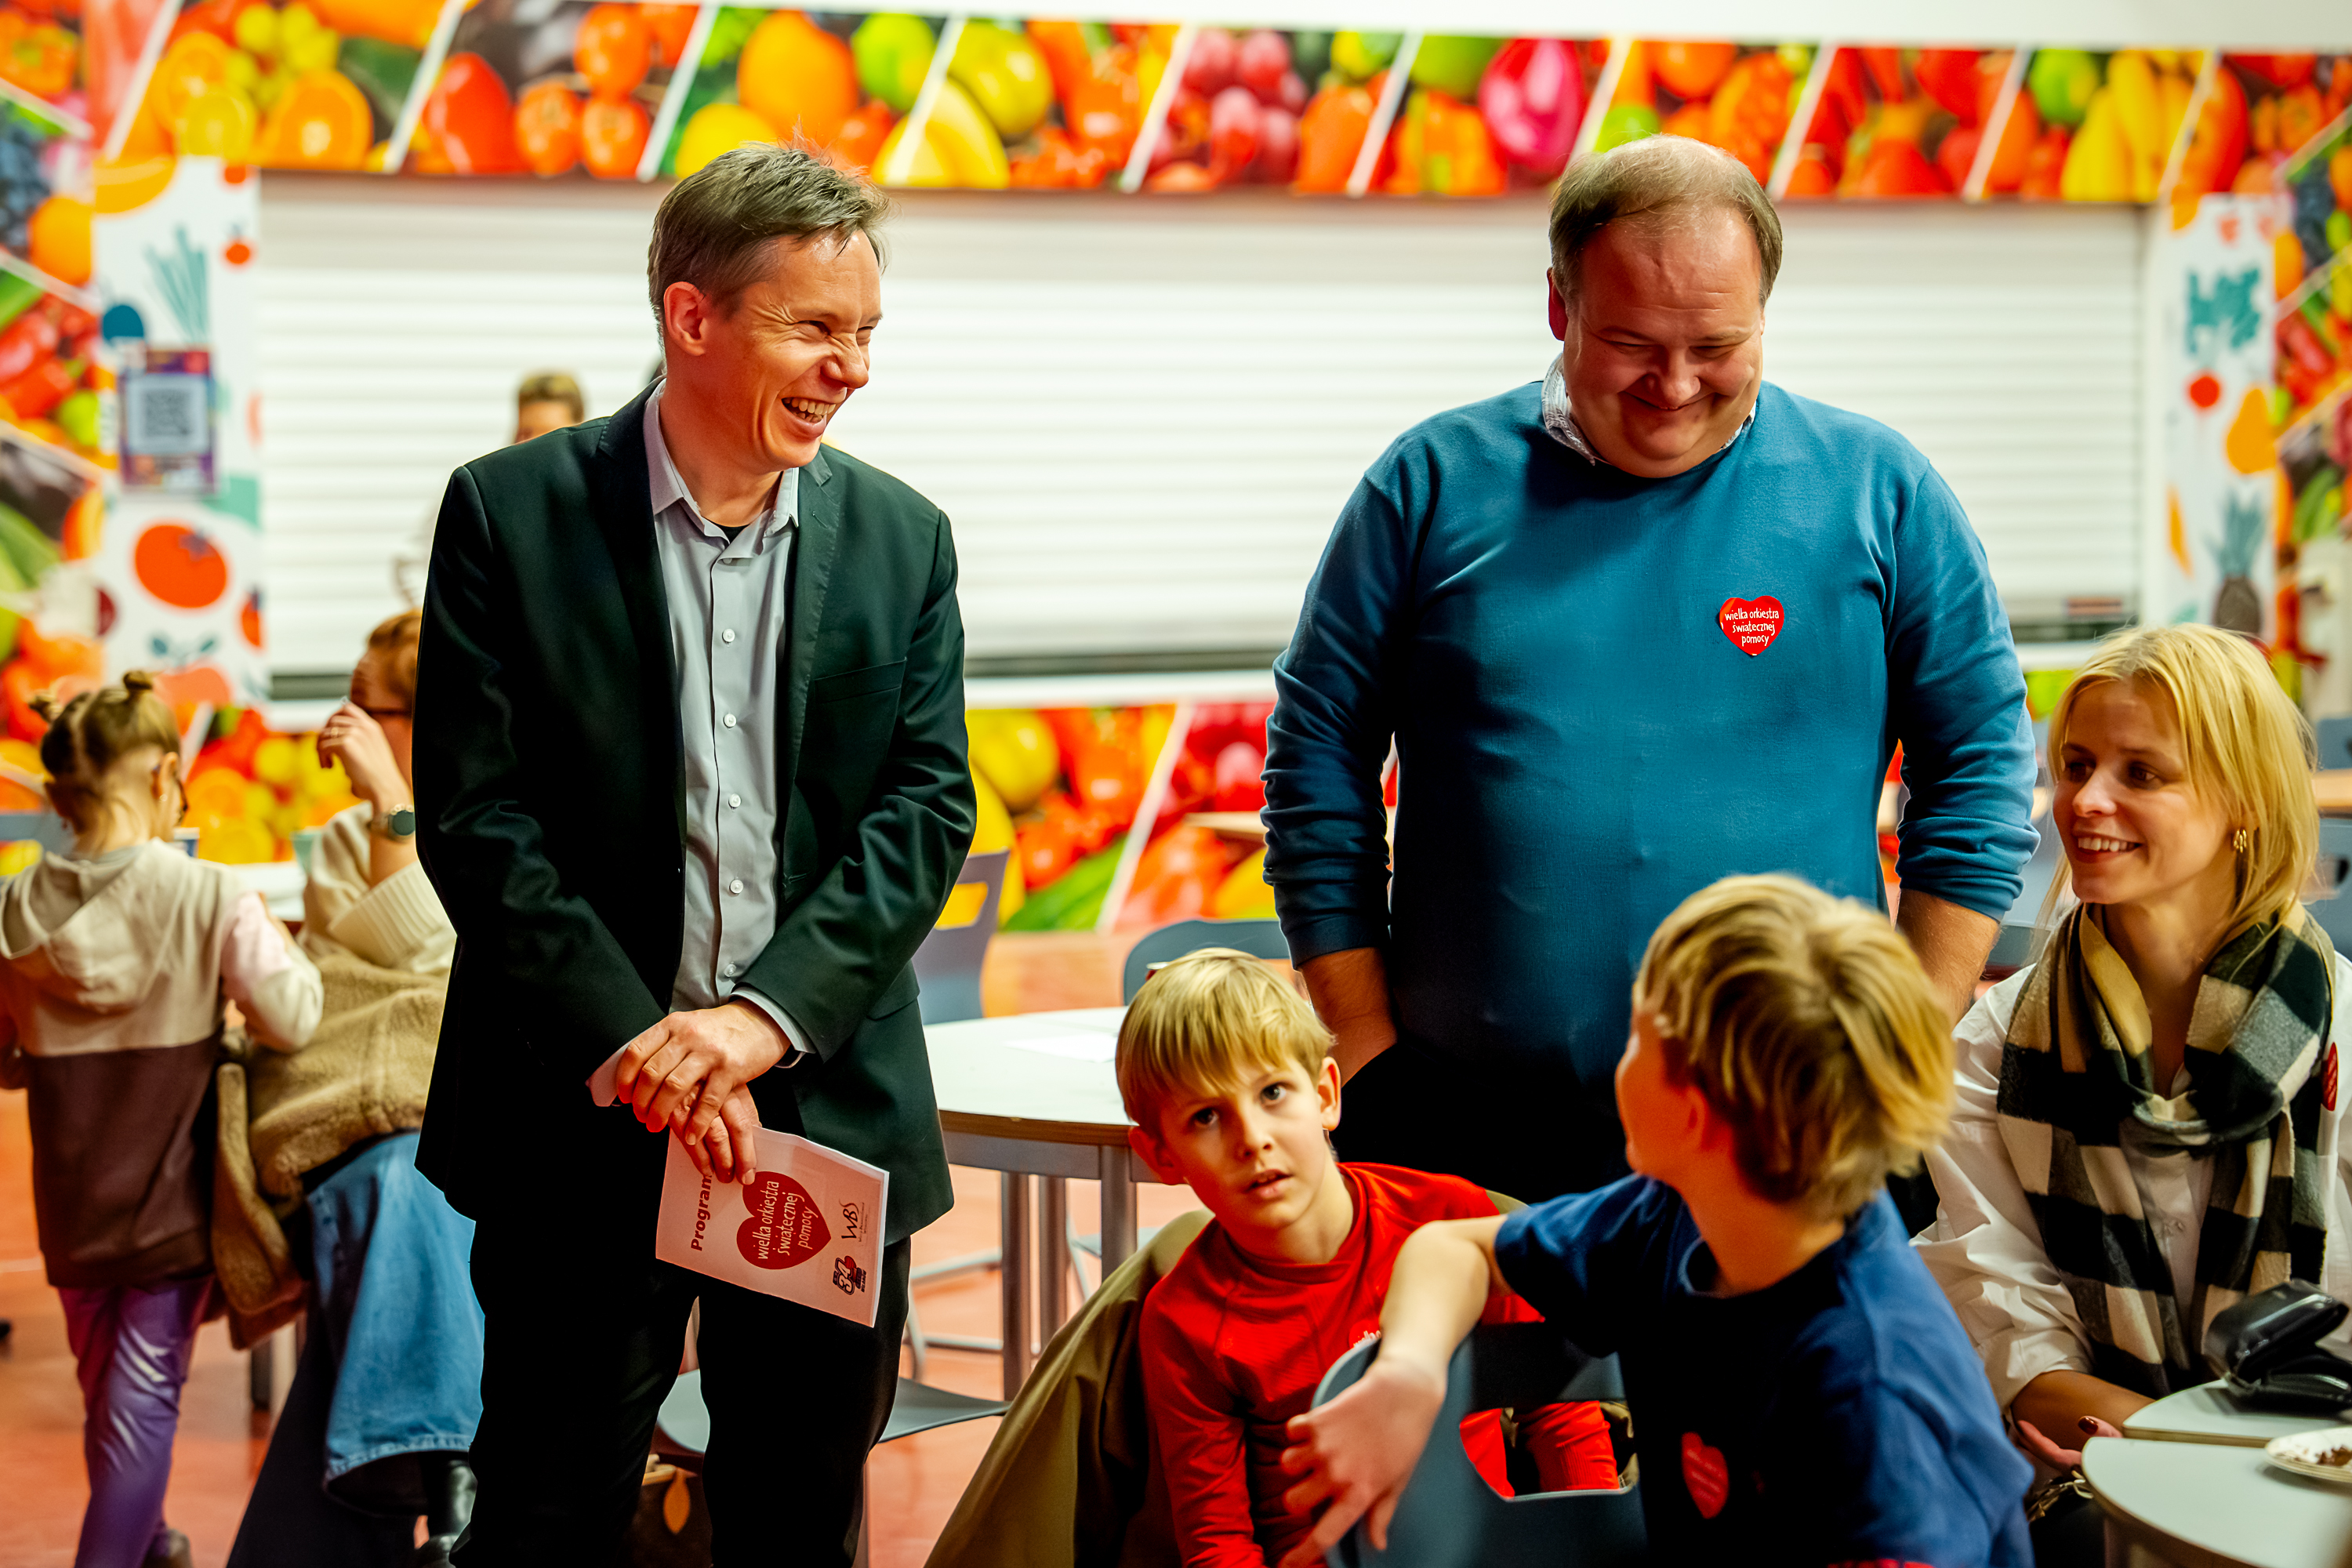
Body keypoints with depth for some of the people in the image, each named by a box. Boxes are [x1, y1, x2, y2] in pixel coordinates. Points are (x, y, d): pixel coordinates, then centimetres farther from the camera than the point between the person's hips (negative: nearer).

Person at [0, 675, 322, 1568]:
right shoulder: (209, 899, -17)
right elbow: (292, 1022, -18)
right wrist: (277, 941, -1)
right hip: (172, 1201, -4)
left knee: (105, 1392, 21)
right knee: (144, 1397, 3)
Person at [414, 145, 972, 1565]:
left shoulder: (902, 540, 6)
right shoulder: (512, 515, -3)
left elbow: (926, 811, 0)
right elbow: (476, 818, -6)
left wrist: (765, 1015, -14)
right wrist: (637, 1042, -14)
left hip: (830, 1107, 3)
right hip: (584, 1118, -3)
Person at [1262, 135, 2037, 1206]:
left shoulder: (1878, 492, 3)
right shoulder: (1435, 485, 3)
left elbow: (1981, 767, 6)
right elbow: (1317, 757, 6)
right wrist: (1365, 1046, 0)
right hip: (1474, 1127, 0)